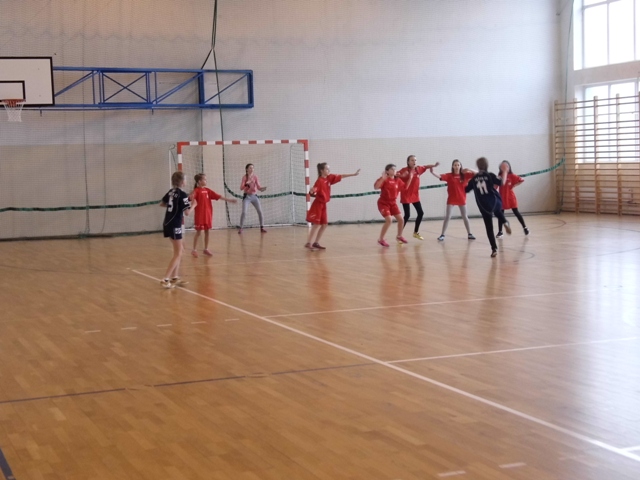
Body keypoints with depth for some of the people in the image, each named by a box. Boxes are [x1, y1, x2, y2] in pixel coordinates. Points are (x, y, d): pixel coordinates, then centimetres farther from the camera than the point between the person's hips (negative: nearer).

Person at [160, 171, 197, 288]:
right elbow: (187, 212, -18)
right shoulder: (182, 194, -15)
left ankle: (174, 277, 18)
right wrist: (193, 205, 0)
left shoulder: (171, 192, 9)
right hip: (175, 226, -8)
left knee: (179, 251, 18)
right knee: (178, 254, -3)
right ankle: (165, 279, -10)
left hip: (168, 224, 8)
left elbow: (162, 204, 24)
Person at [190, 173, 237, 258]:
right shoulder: (196, 190, -9)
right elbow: (191, 197, -26)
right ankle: (194, 249, 6)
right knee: (198, 232, -2)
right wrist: (191, 197, -51)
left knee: (207, 231, 10)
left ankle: (206, 249, 19)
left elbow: (218, 196, 11)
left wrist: (229, 200, 10)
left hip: (208, 214, 6)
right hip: (200, 214, -6)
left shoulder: (207, 190, 10)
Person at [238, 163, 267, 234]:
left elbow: (258, 187, -2)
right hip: (247, 196, -3)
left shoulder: (255, 176, 1)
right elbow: (241, 188, -12)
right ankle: (240, 228, -3)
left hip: (254, 196, 3)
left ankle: (262, 228, 6)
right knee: (244, 212, -13)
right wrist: (246, 184, -30)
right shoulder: (244, 177, -6)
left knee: (260, 212, -3)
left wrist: (262, 188, -23)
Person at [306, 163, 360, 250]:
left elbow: (341, 176, 13)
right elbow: (312, 191, -27)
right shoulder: (320, 181, -19)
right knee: (316, 225, -11)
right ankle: (308, 243, -9)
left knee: (324, 224, 7)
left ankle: (316, 243, 13)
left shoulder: (329, 178, 4)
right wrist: (312, 191, -51)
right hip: (317, 205, -9)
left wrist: (353, 174, 16)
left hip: (323, 205, 9)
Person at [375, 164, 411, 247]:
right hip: (383, 203, -6)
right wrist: (382, 178, -39)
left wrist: (410, 178, 6)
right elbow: (376, 187, -29)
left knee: (401, 219, 5)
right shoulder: (384, 179, -16)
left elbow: (405, 187, 15)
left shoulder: (397, 180, 3)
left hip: (393, 203, 7)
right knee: (389, 220, -21)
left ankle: (399, 236, 31)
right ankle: (381, 239, -7)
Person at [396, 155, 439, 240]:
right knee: (407, 215, -11)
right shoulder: (404, 170, -17)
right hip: (406, 196, -7)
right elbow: (396, 175, -27)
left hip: (415, 195, 7)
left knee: (420, 213, 11)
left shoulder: (418, 169, 0)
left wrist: (434, 165, 7)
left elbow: (426, 167, 20)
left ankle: (416, 232, 29)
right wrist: (401, 175, -46)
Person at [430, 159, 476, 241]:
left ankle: (469, 234, 25)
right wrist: (432, 172, -38)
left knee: (465, 217, 13)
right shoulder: (449, 176, -6)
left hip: (462, 199, 2)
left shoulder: (465, 175, -1)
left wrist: (470, 170, -20)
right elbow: (440, 176, -19)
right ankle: (442, 235, 0)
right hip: (451, 199, -2)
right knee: (447, 217, -4)